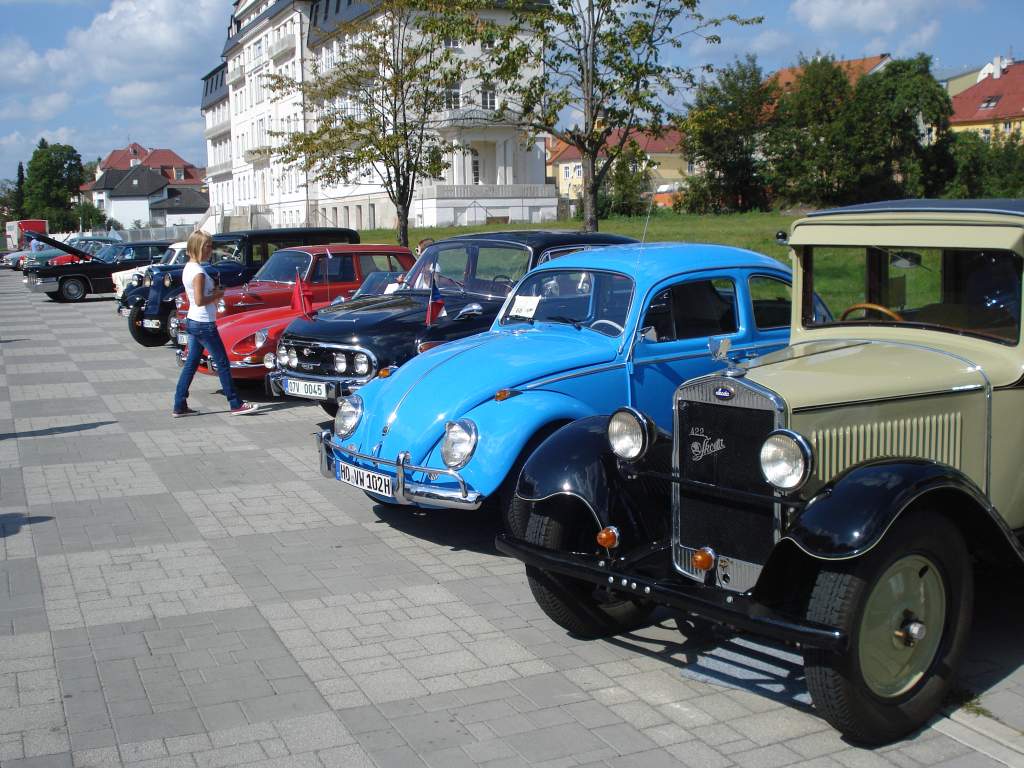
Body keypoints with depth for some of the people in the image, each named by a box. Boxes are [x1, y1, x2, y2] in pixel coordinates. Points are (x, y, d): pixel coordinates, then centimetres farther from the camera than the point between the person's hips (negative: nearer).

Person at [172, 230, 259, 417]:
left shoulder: (188, 268, 10)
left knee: (191, 363, 11)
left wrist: (213, 292, 5)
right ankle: (236, 404, 6)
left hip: (192, 321, 9)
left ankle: (179, 406, 11)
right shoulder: (198, 272, -19)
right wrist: (217, 295, -10)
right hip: (204, 324, -9)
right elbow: (199, 301, -24)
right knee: (222, 363, -1)